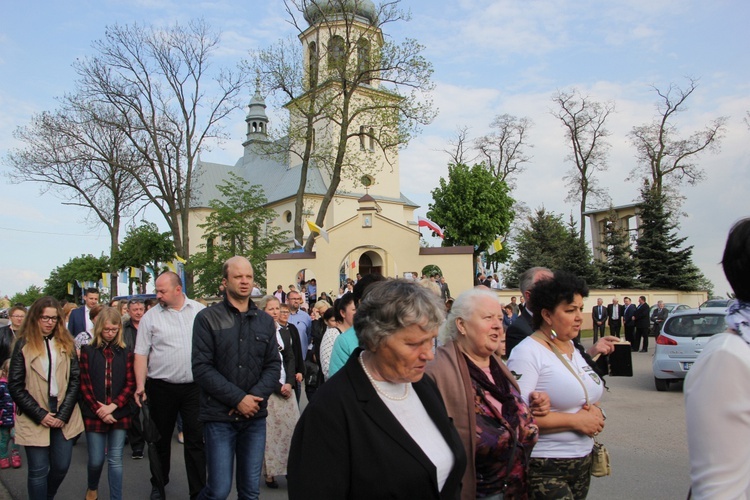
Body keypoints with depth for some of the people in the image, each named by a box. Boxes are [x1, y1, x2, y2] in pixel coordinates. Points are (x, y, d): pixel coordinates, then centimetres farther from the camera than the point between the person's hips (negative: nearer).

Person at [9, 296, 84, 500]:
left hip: (64, 416, 3)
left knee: (61, 467, 8)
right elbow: (15, 386, -4)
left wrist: (63, 414, -7)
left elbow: (75, 380, 3)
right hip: (35, 419, -2)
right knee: (38, 471, 2)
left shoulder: (66, 344, 6)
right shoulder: (23, 345, -1)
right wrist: (40, 415, -10)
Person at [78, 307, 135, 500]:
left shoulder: (125, 353, 2)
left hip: (119, 414, 1)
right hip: (94, 415, 0)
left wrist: (112, 406, -11)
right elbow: (84, 384, -3)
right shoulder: (88, 351, -1)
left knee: (115, 460, 4)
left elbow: (130, 384, 0)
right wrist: (99, 410, -8)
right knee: (96, 459, 9)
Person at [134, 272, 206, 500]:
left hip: (194, 387, 0)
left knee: (196, 439, 5)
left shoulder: (200, 311, 2)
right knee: (161, 439, 14)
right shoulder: (151, 316, -1)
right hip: (161, 387, 0)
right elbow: (141, 354, -1)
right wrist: (140, 385, -9)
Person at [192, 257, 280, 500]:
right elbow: (201, 368, -10)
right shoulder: (207, 318, -3)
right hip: (220, 416, -3)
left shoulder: (265, 321, 9)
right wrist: (238, 399, -14)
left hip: (255, 416, 4)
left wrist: (255, 397, -11)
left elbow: (273, 366, 6)